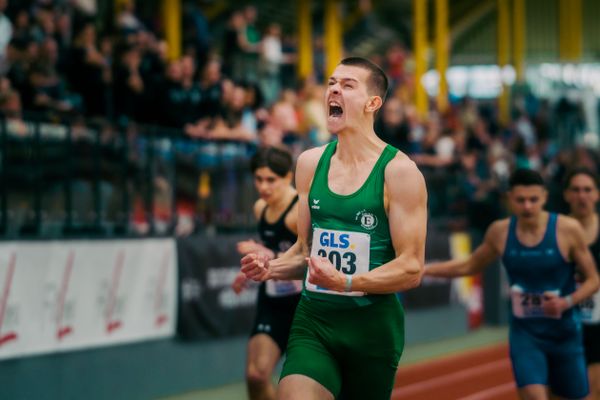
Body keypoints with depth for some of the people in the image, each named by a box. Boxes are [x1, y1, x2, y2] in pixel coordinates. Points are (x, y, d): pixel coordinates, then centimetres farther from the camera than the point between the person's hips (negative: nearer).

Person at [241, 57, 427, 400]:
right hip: (313, 320, 3)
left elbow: (412, 269, -11)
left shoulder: (399, 171, -8)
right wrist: (272, 268, -3)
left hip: (372, 325, -3)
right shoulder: (310, 163, 7)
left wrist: (346, 282, -25)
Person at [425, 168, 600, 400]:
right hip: (524, 333, 1)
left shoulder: (568, 230, -13)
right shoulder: (500, 232, -4)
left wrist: (567, 302, -22)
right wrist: (422, 269, 5)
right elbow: (469, 266, 13)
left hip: (564, 334, 0)